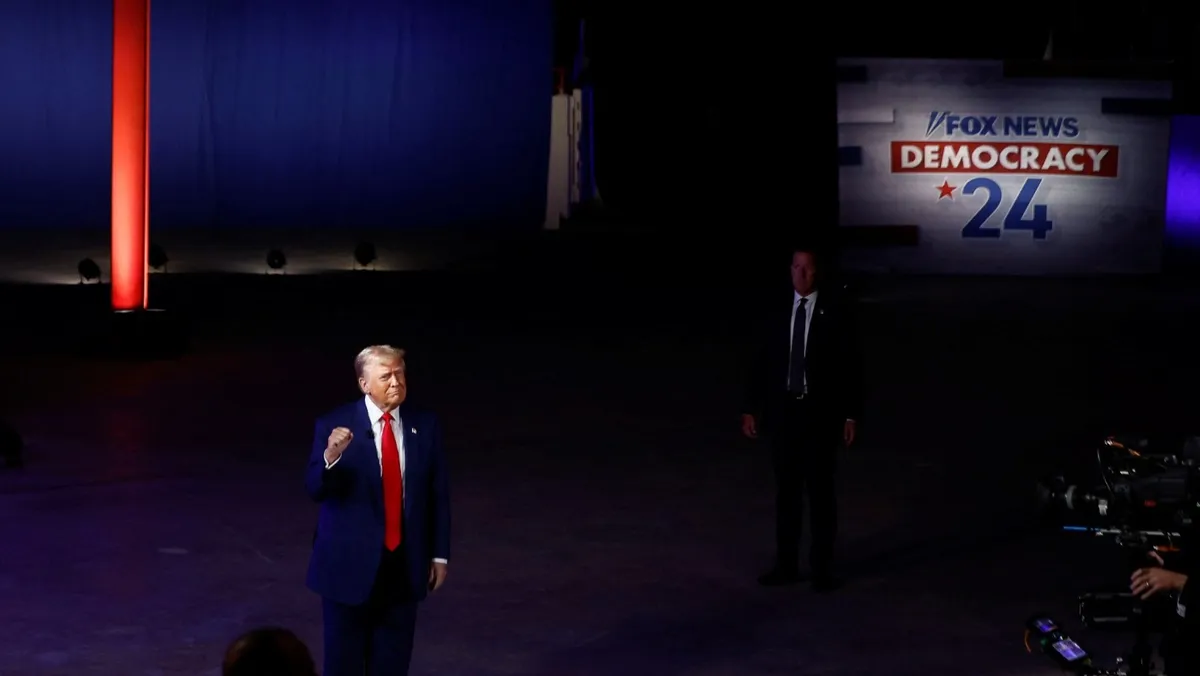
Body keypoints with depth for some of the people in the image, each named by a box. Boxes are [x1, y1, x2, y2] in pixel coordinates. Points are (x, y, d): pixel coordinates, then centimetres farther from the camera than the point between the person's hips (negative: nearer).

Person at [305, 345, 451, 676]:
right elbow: (314, 490, -15)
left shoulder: (425, 426, 1)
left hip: (404, 564, 3)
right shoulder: (335, 425, -9)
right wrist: (331, 456, -34)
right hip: (350, 562, -3)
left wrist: (440, 554, 5)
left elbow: (438, 494, 6)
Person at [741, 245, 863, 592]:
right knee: (786, 489, 8)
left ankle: (822, 567, 12)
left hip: (820, 411, -3)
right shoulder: (778, 311, 5)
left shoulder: (836, 311, -4)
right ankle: (786, 564, 16)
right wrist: (751, 408, 3)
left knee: (820, 490, 4)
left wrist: (851, 414, -8)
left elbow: (851, 365, -4)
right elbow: (762, 362, 6)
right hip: (783, 410, 3)